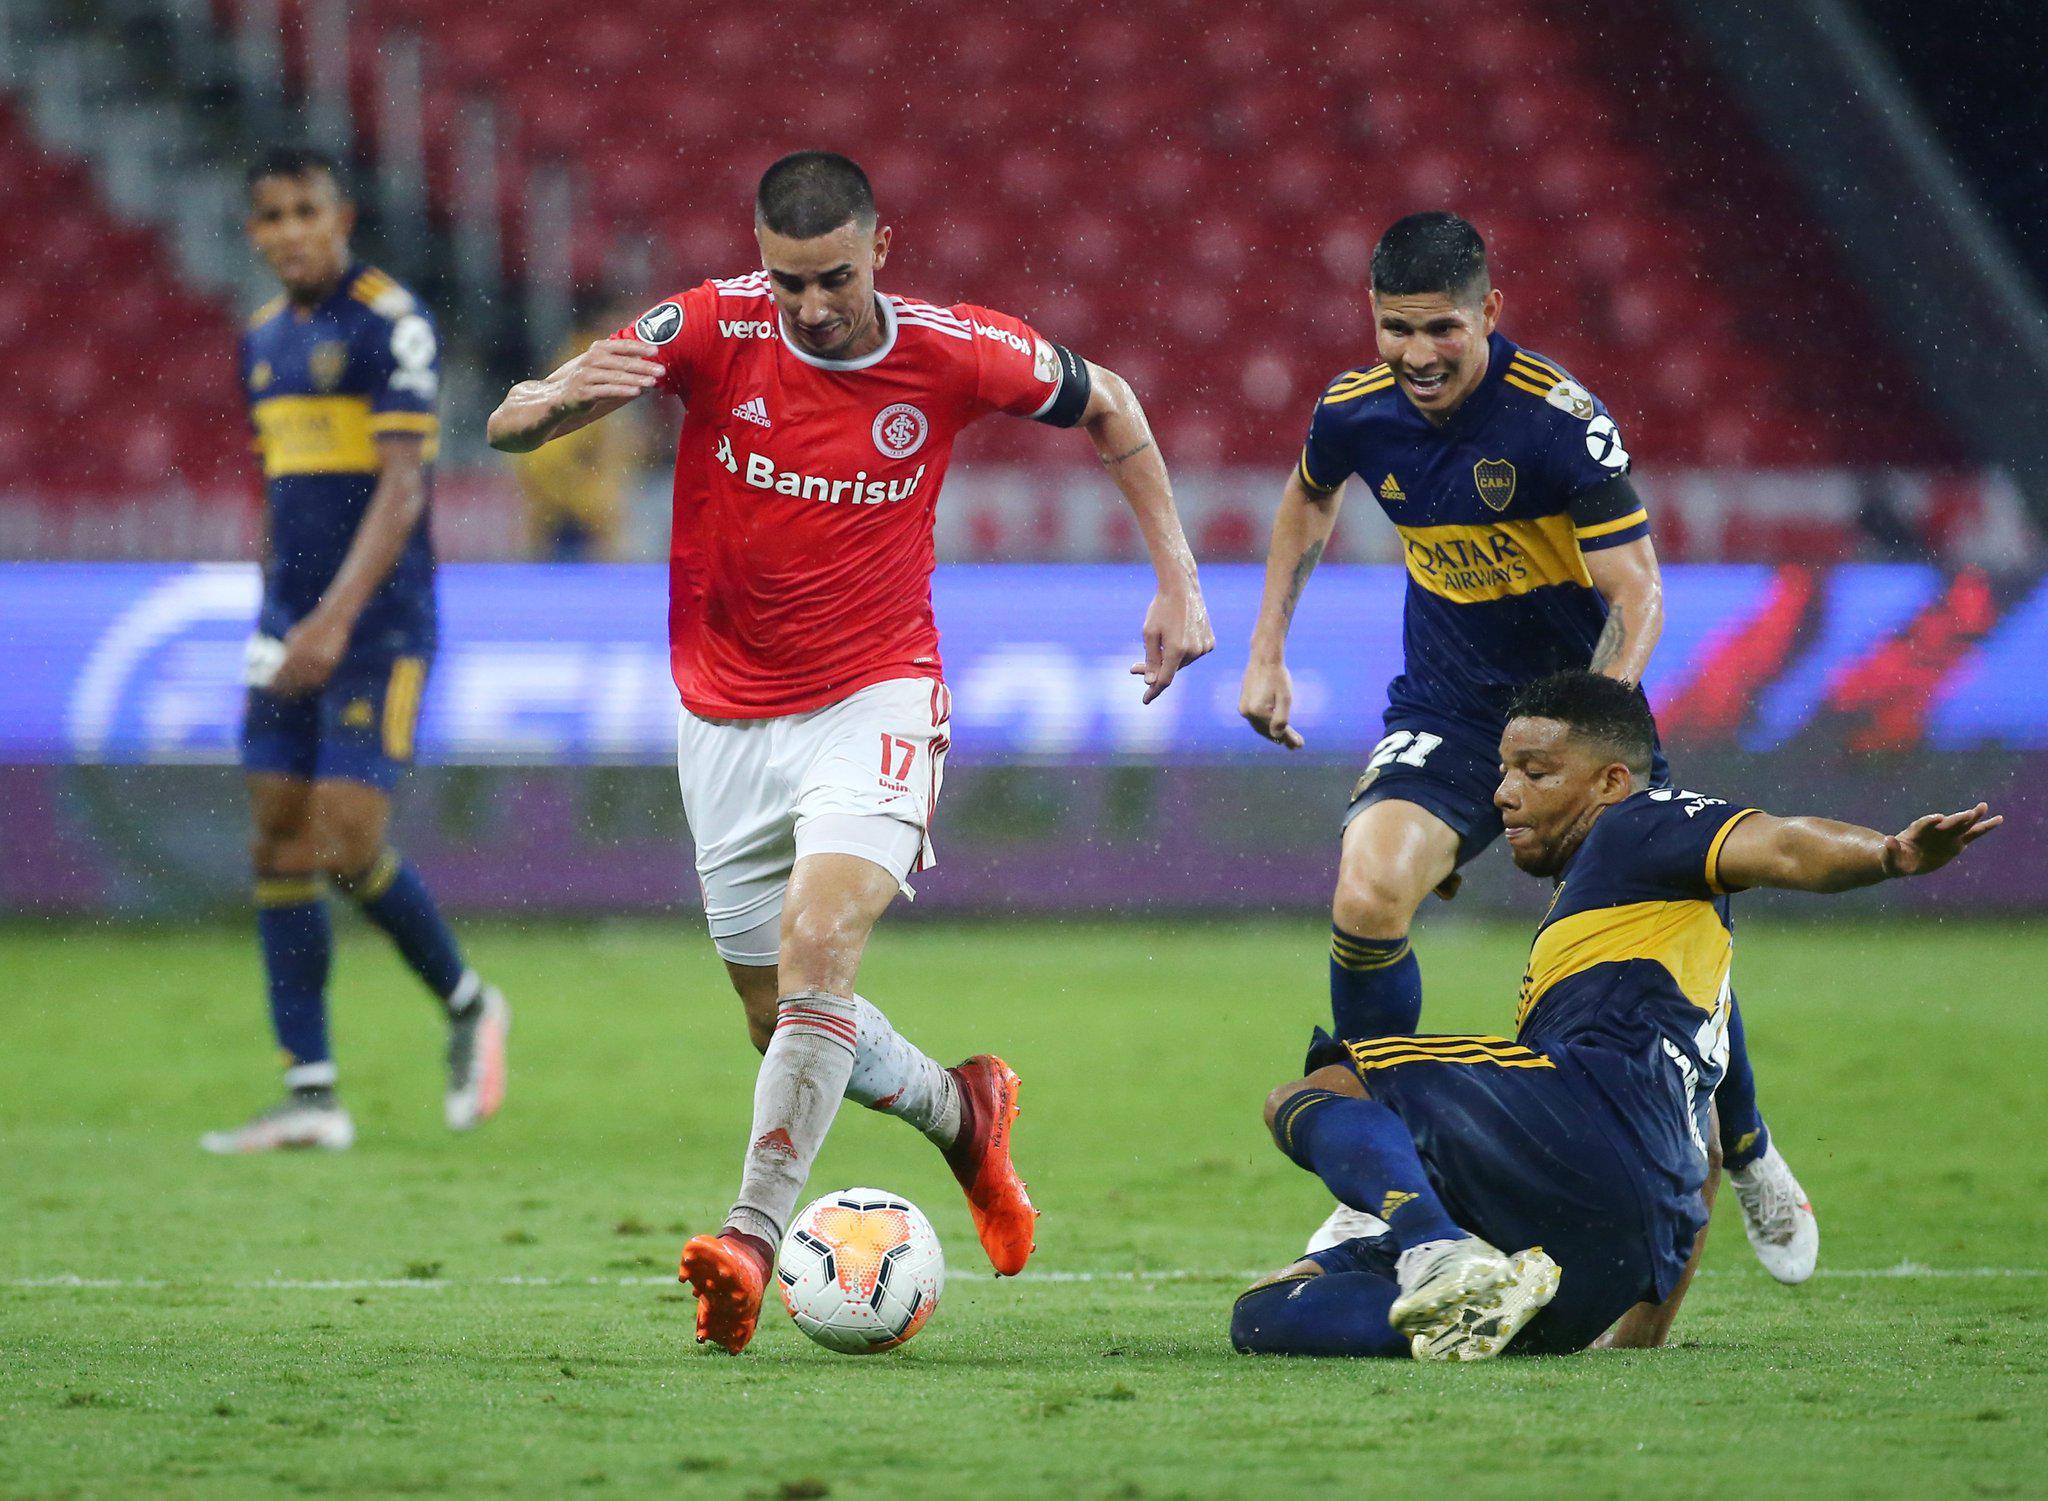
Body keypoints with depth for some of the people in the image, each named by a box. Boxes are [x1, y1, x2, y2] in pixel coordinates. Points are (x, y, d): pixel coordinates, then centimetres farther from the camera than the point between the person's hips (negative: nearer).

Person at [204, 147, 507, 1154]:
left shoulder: (389, 322, -10)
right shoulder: (265, 337, 13)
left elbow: (401, 485, -17)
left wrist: (336, 618, -25)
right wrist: (282, 612, 19)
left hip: (379, 625, -7)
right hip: (291, 625, 7)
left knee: (349, 845, -13)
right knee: (280, 844, 1)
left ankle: (466, 1006, 13)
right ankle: (310, 1096, 2)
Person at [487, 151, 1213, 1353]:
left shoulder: (954, 354, -10)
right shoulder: (710, 329, -11)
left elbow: (1105, 403, 10)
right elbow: (510, 426, -12)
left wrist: (1177, 576, 4)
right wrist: (562, 397, -37)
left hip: (875, 698, -3)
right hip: (728, 715, 3)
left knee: (818, 943, -27)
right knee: (780, 1017, 10)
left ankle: (753, 1240, -31)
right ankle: (961, 1112, 39)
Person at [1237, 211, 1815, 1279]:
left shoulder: (1561, 421, -23)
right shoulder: (1355, 412, -8)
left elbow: (1638, 598, -21)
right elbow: (1309, 499, 17)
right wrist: (1267, 651, 14)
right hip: (1445, 712, 2)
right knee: (1367, 894, -23)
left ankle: (1749, 1156, 25)